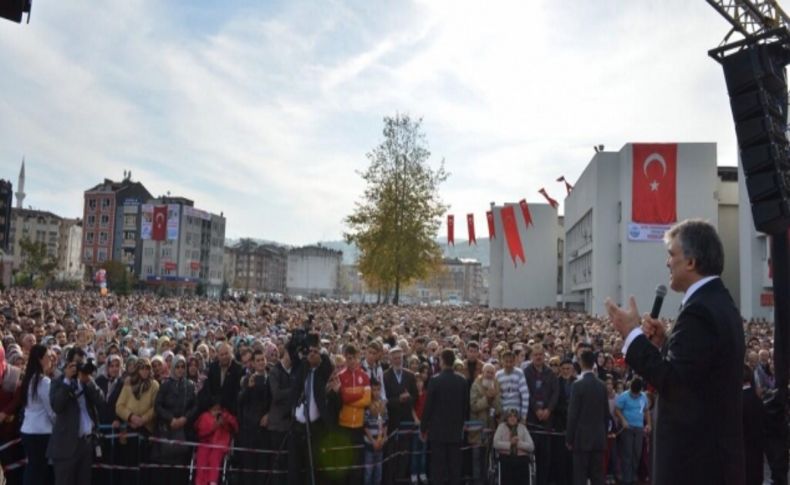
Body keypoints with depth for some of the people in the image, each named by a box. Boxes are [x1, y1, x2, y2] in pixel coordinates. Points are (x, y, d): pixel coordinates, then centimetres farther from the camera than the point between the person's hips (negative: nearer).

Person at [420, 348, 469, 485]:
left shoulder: (435, 380, -11)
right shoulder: (462, 381, 1)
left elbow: (428, 406, -9)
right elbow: (466, 406, 7)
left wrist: (423, 427, 1)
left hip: (438, 430, -4)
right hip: (456, 430, 4)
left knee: (437, 467, 0)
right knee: (455, 467, 8)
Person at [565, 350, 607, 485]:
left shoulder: (578, 385, -12)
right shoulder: (602, 385, 6)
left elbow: (573, 414, -12)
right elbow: (606, 413, 11)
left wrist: (569, 438, -5)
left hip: (582, 437, -6)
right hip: (599, 437, 6)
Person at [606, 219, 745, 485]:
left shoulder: (699, 310, -20)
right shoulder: (719, 302, 12)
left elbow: (671, 381, -24)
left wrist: (632, 334, -17)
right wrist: (664, 342, 4)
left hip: (695, 452, -10)